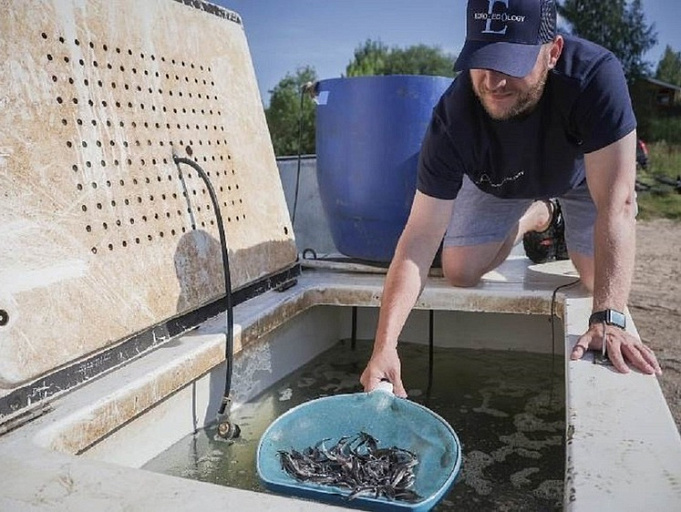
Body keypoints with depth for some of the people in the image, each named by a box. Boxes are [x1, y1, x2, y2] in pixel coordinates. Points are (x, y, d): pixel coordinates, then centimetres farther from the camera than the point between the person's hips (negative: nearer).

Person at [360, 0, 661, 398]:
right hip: (499, 184, 1)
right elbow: (421, 236, -37)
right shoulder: (453, 117, -37)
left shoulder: (595, 75, -41)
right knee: (460, 273, -7)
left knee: (606, 282, -12)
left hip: (582, 172, -1)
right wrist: (385, 346, -45)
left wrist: (609, 320, -50)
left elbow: (616, 206, -42)